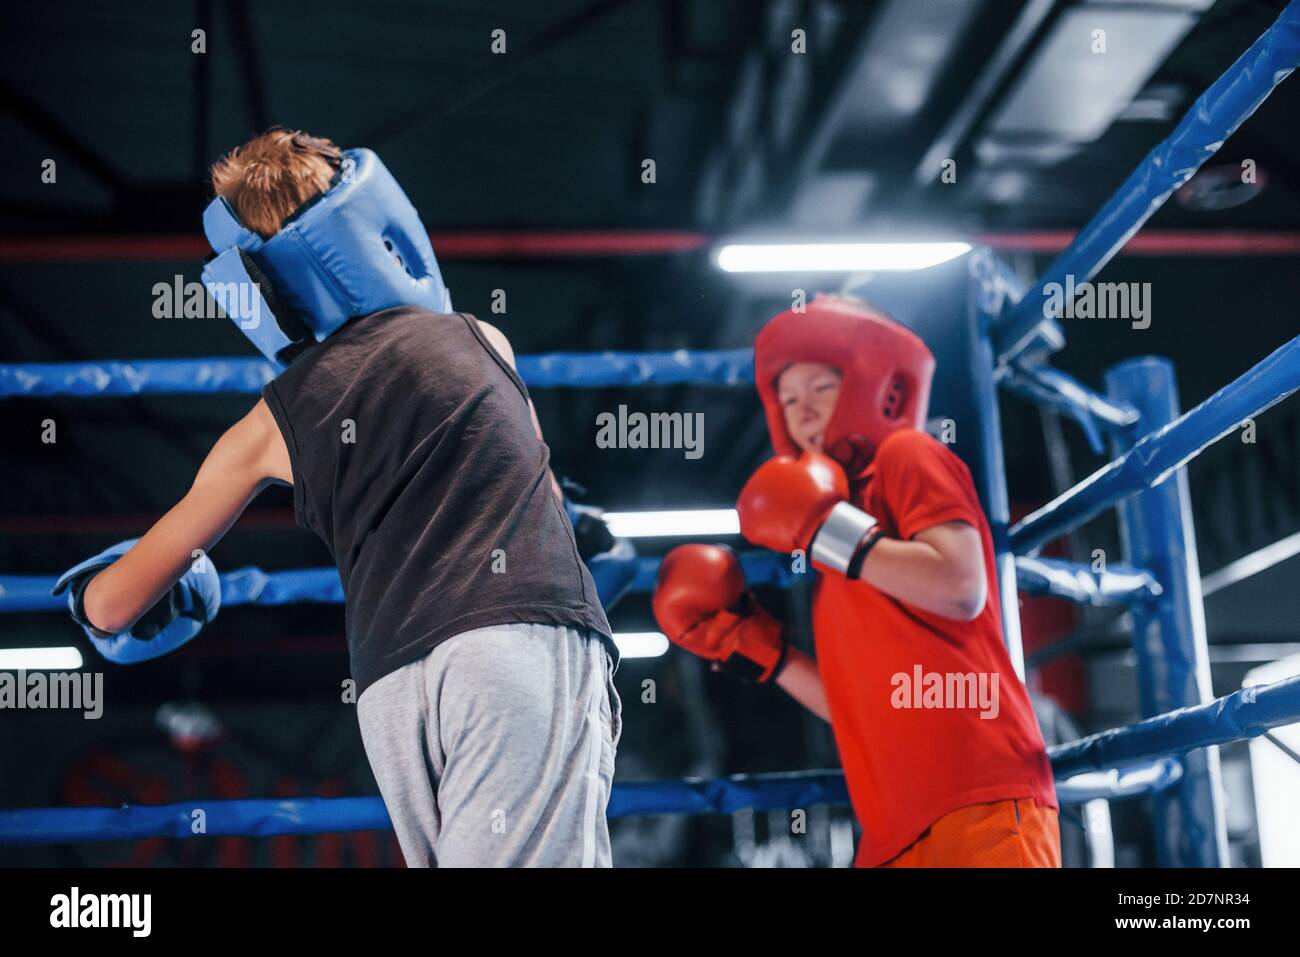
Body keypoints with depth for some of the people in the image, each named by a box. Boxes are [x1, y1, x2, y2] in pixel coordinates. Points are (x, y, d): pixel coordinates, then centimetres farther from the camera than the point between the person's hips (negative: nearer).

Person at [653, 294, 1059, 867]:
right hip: (897, 828, 8)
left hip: (976, 799, -8)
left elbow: (961, 589, -12)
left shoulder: (906, 455, 6)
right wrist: (759, 653, 22)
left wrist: (825, 531, -7)